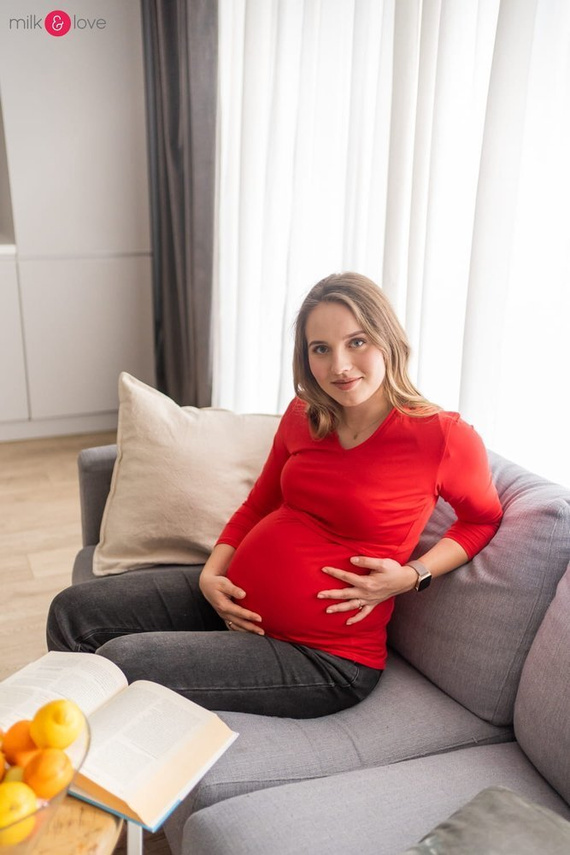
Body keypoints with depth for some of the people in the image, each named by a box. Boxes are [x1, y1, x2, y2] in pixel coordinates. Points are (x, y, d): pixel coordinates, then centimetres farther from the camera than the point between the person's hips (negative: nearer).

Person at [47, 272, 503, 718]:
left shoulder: (443, 436, -15)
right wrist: (211, 574, -3)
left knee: (120, 664, -18)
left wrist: (412, 576, -12)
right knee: (72, 612, 5)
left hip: (323, 653, -6)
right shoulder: (303, 416, 1)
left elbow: (483, 518, 3)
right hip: (237, 599, 7)